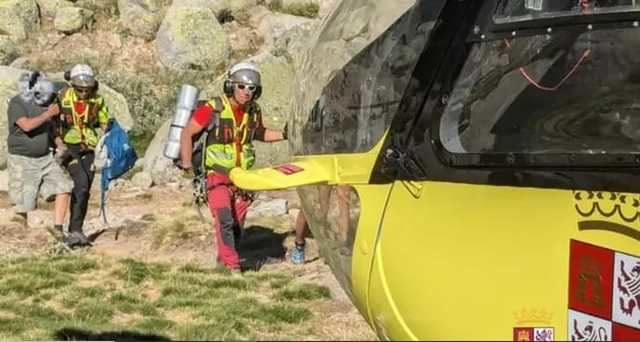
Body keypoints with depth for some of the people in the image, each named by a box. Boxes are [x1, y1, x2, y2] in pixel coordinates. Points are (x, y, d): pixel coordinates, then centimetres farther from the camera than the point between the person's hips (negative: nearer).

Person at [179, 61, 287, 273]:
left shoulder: (254, 112, 1)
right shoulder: (213, 110, -16)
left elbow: (260, 133, 20)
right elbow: (187, 133, -9)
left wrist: (284, 135, 6)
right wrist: (187, 165, -13)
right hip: (217, 176, -5)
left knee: (237, 225, 10)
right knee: (225, 220, -19)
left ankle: (224, 258, 29)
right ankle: (232, 265, -16)